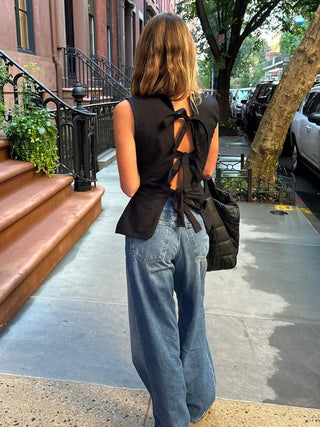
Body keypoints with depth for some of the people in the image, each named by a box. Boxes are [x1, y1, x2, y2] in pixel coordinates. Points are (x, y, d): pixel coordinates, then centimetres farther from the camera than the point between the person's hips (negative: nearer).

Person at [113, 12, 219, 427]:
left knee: (156, 330, 13)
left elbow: (130, 185, -12)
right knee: (192, 319, 25)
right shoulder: (207, 109, -2)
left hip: (150, 229, -4)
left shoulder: (128, 112, -14)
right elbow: (207, 169, 9)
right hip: (192, 224, 5)